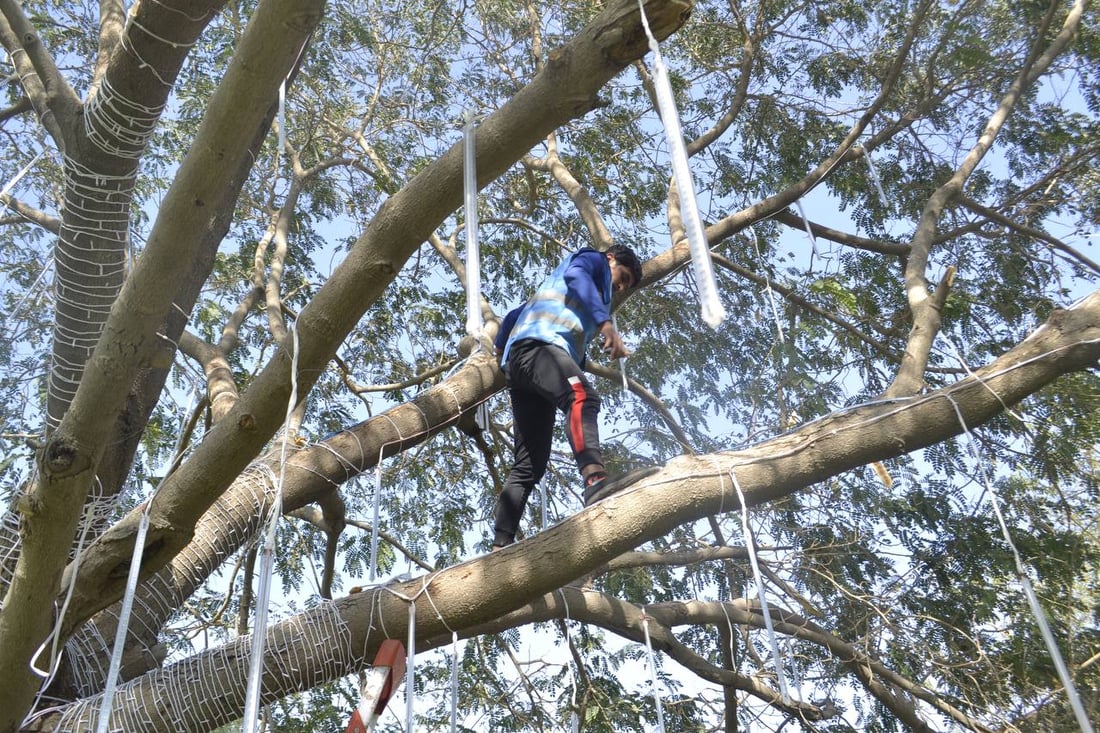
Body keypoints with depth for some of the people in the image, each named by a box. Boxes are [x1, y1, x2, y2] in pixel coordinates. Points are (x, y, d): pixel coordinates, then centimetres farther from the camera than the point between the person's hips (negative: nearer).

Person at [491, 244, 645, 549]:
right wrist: (606, 323, -18)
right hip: (538, 344, -9)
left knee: (529, 465, 0)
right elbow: (576, 276, -6)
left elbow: (516, 315, 44)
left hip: (517, 362, 9)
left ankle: (500, 548, -8)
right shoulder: (593, 260, 18)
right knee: (582, 397, -36)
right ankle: (595, 480, -62)